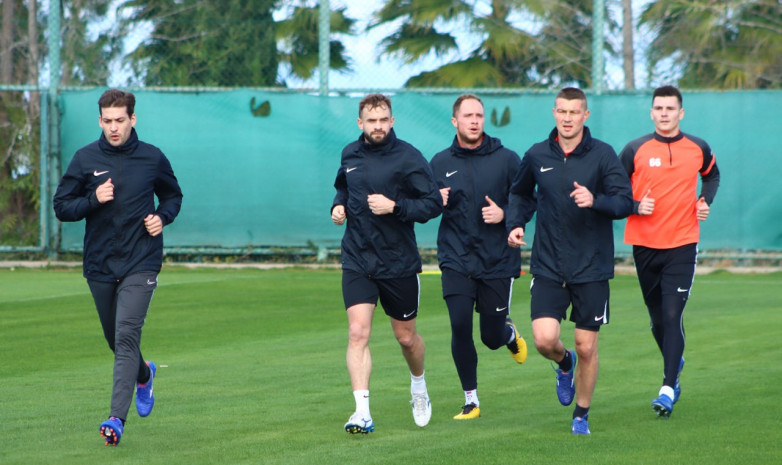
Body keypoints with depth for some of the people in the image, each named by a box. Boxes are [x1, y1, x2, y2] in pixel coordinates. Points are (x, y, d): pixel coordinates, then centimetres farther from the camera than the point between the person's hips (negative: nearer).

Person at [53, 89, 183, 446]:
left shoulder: (152, 158, 1)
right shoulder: (85, 159, 0)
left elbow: (173, 195, 17)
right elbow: (62, 207, 2)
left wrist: (162, 217, -4)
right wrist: (93, 200, -15)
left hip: (141, 263, -3)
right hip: (99, 265, 3)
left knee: (127, 334, -18)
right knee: (116, 339, 15)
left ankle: (117, 418, -22)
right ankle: (144, 375, 49)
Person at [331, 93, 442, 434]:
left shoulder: (407, 157, -9)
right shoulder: (350, 154, 6)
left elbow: (434, 203, -12)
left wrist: (394, 206, -24)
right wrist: (339, 204, 4)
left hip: (399, 262, -2)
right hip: (357, 261, 3)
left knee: (406, 337, 12)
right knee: (358, 333, -13)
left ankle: (418, 387, 42)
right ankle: (362, 412, -17)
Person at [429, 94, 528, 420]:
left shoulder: (506, 159, 0)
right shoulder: (440, 163, 6)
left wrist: (505, 214, -15)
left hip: (498, 260, -1)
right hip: (456, 260, 1)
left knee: (492, 337, 2)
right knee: (460, 326, -12)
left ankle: (510, 334, 41)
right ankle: (471, 400, 3)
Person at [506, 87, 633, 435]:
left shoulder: (602, 155, -4)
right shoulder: (536, 156, 4)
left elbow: (625, 202, -8)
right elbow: (521, 193, 22)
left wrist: (595, 201, -27)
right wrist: (516, 223, 5)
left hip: (591, 267, -1)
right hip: (548, 266, 1)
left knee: (587, 347, 3)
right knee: (545, 339, -14)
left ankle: (581, 414, 23)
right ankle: (565, 364, 23)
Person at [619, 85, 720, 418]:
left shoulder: (698, 149, 2)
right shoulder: (635, 150, -2)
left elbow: (712, 176, 23)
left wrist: (705, 201, 5)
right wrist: (636, 206, -15)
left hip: (682, 244, -1)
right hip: (645, 244, 1)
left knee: (672, 316, -13)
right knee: (657, 319, 11)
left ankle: (668, 390, -14)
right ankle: (675, 363, 40)